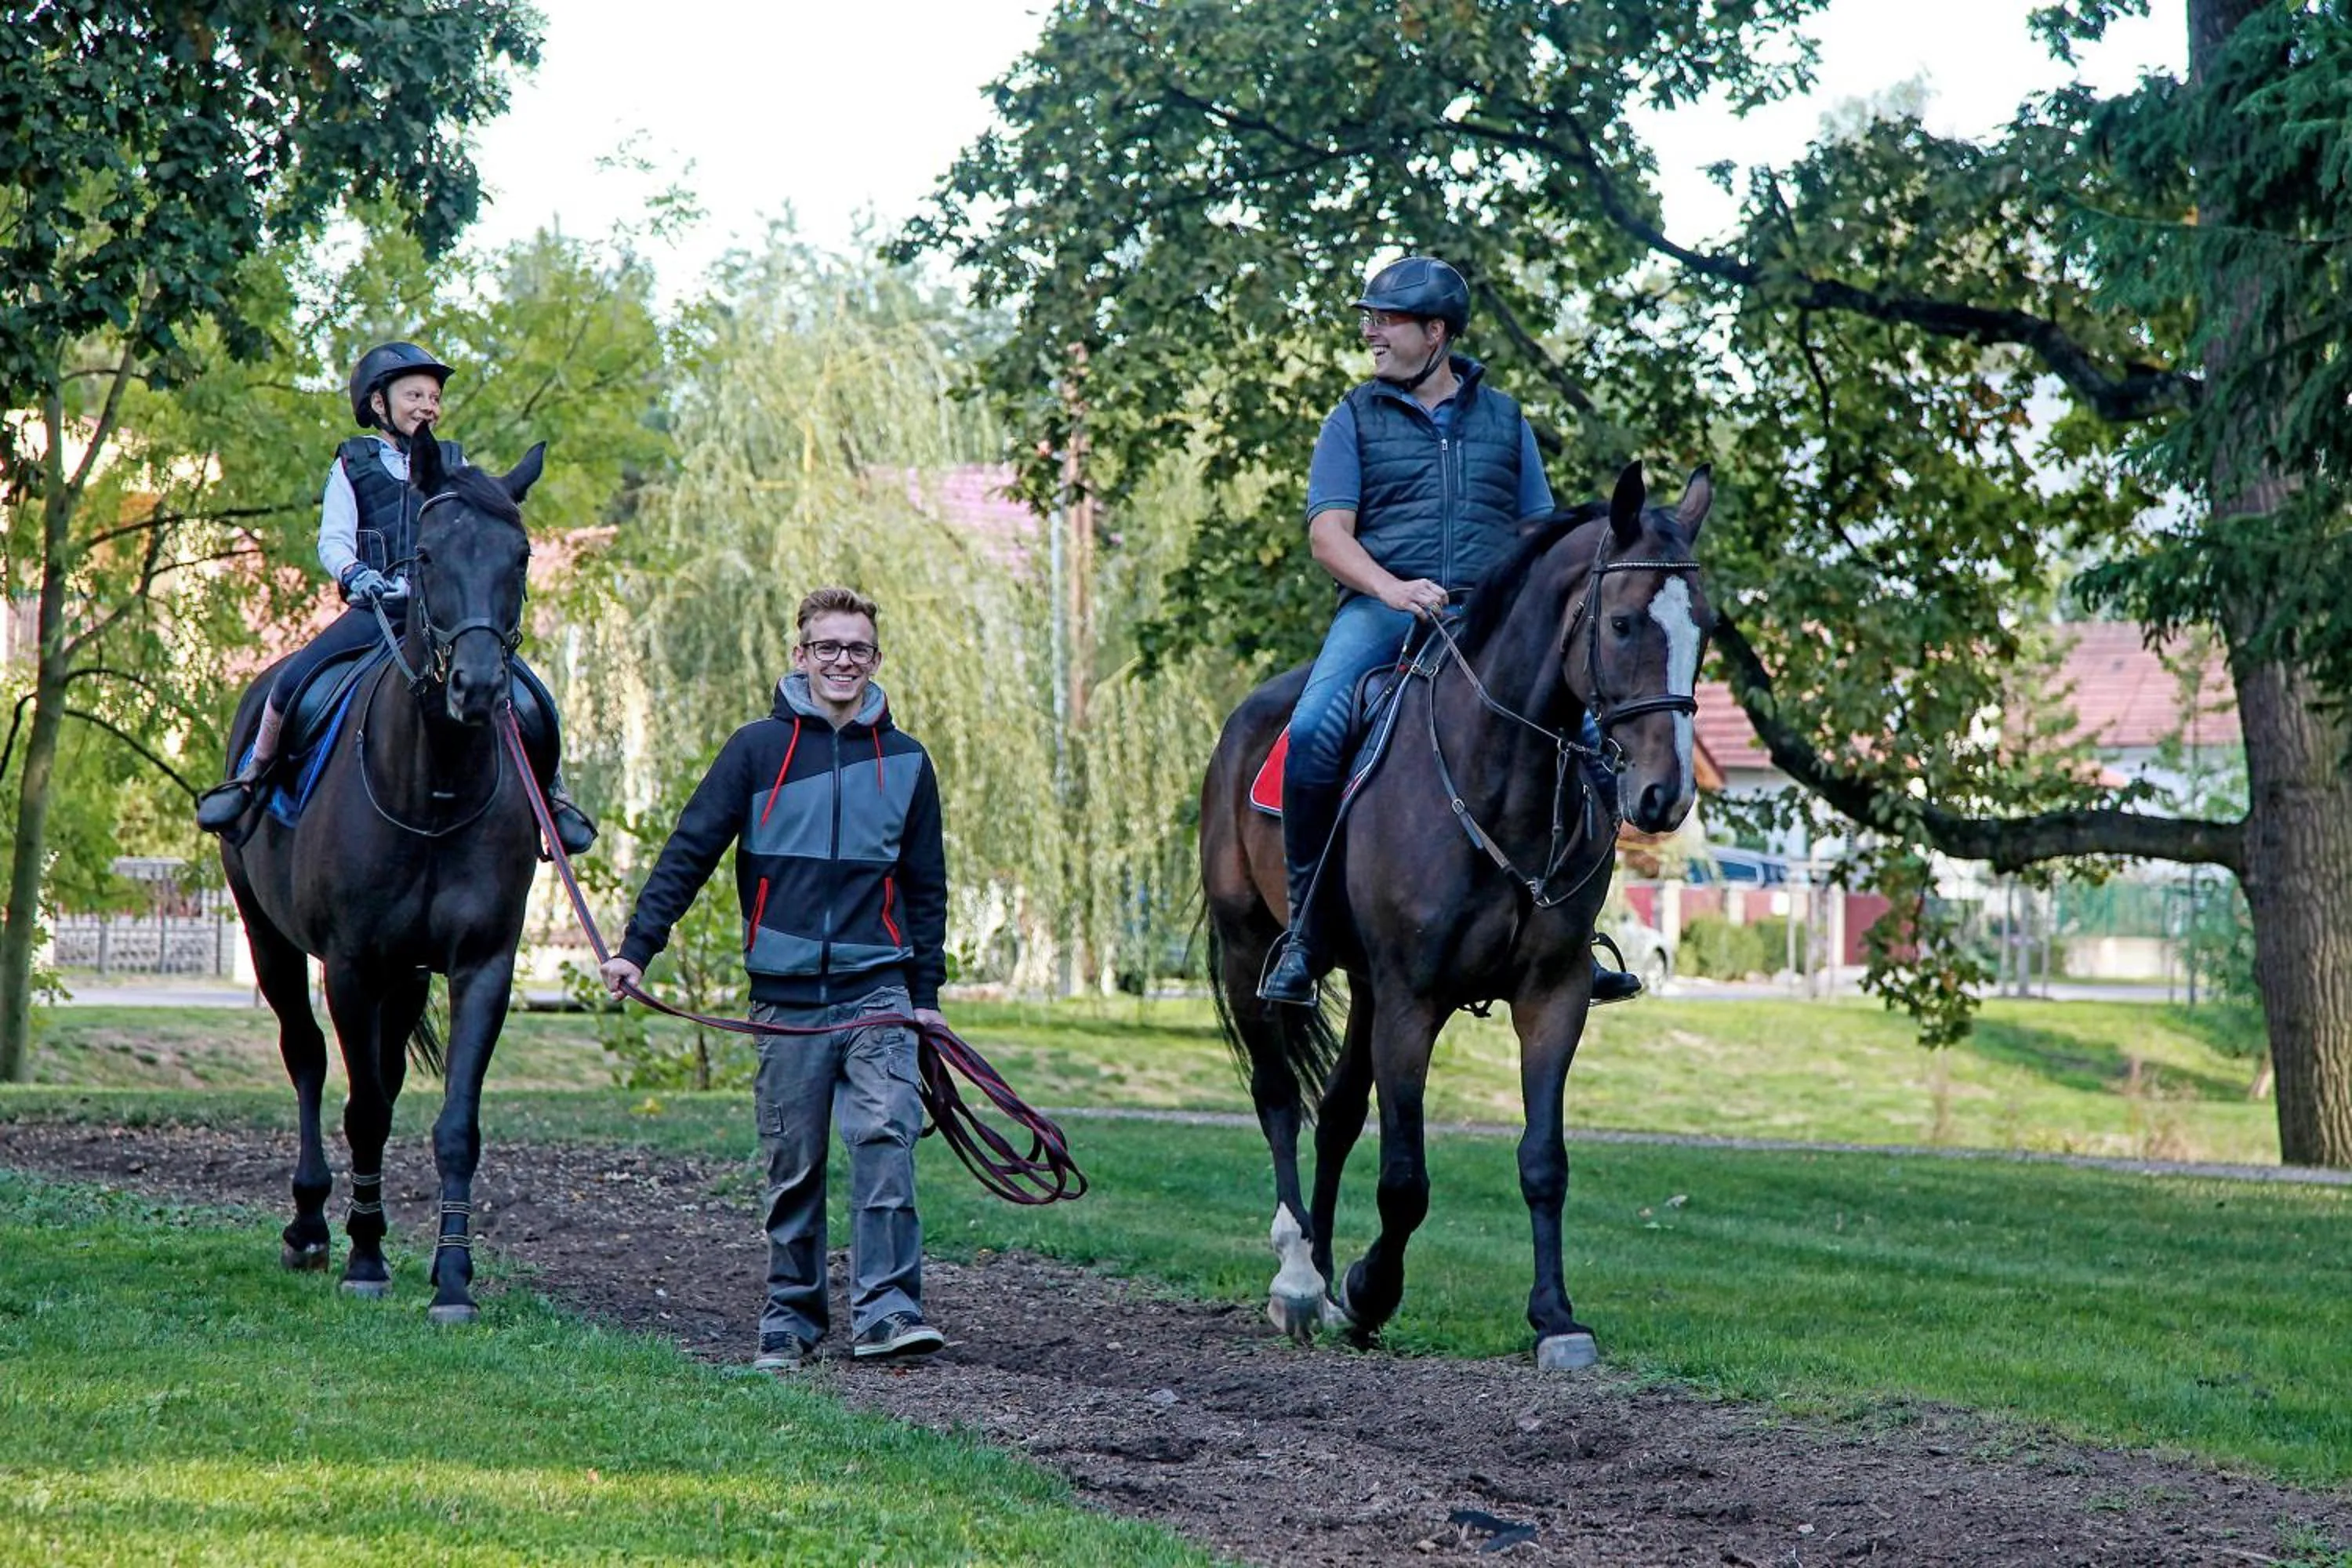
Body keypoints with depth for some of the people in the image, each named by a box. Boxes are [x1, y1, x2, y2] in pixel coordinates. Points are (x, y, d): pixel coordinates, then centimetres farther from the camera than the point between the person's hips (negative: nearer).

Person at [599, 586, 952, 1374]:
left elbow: (926, 888, 16)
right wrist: (636, 948, -7)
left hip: (877, 990, 1)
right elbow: (689, 852, 2)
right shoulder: (759, 748, 2)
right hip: (785, 996, -1)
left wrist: (926, 994, 12)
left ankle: (886, 1308, -16)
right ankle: (791, 1313, 14)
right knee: (793, 1164, 5)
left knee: (887, 1140, -13)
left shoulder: (904, 761, 9)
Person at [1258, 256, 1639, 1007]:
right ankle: (1304, 926, -17)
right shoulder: (1355, 419, 11)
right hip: (1382, 609, -2)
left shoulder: (1502, 418, 17)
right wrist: (1389, 586, -20)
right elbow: (1328, 535, 0)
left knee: (1585, 736, -19)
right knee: (1314, 731, -30)